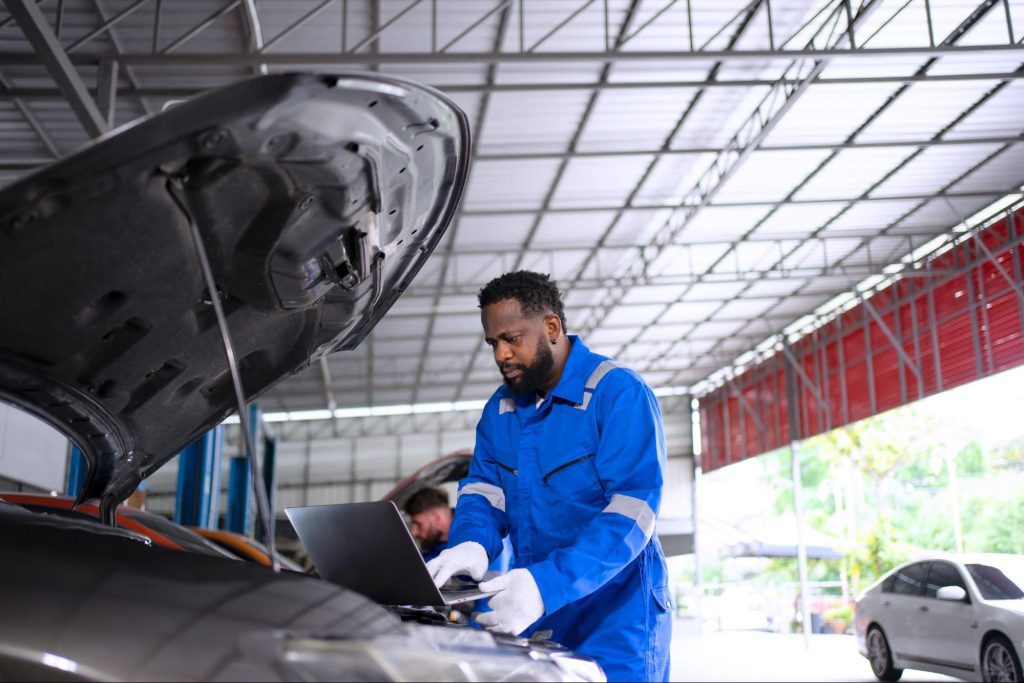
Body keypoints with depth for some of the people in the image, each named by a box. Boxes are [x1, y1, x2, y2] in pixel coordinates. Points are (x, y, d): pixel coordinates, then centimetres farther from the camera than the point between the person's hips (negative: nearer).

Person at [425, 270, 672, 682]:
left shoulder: (620, 394, -14)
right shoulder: (500, 408, 9)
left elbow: (632, 510, -23)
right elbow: (483, 489, 6)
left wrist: (547, 585, -34)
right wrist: (471, 543, -18)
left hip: (615, 622, -6)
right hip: (534, 623, 6)